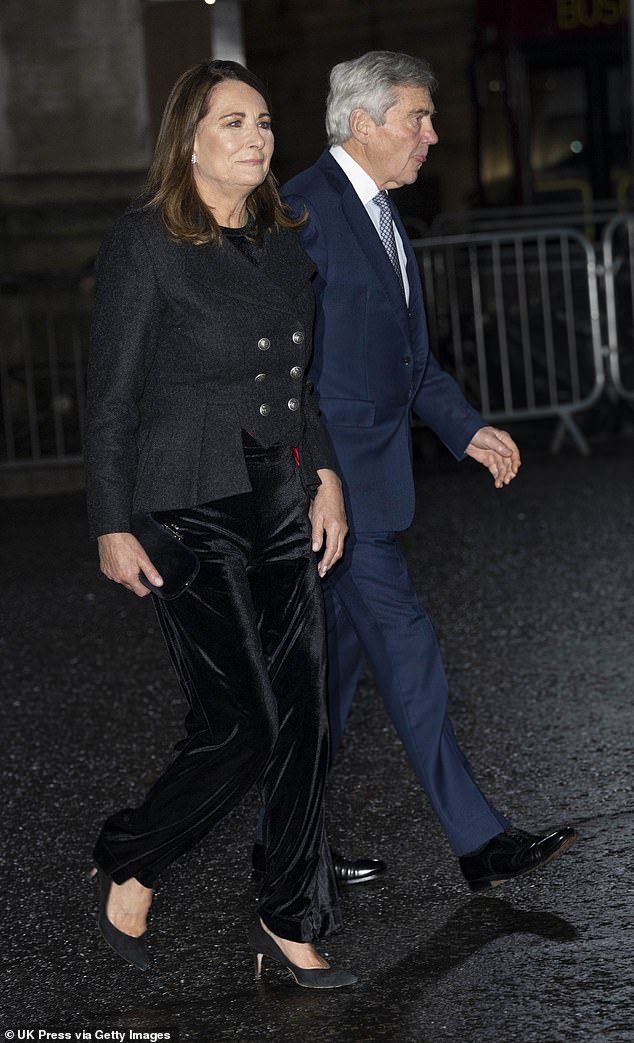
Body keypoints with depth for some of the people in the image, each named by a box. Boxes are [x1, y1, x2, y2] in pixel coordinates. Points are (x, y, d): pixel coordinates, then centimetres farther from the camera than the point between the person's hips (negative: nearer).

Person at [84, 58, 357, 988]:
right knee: (244, 725, -6)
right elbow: (112, 397, -8)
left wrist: (326, 475, 7)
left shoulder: (283, 243, 12)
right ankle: (127, 868, 19)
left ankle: (292, 926, 16)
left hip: (283, 506, 7)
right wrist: (114, 529, -10)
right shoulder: (145, 242, -8)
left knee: (303, 721, 4)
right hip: (190, 515, -6)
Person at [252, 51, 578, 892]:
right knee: (405, 647, -5)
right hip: (331, 476, -10)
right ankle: (480, 841, 2)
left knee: (335, 659, 13)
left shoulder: (381, 216, 16)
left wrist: (467, 429, 13)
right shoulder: (306, 209, -14)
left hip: (368, 473, 10)